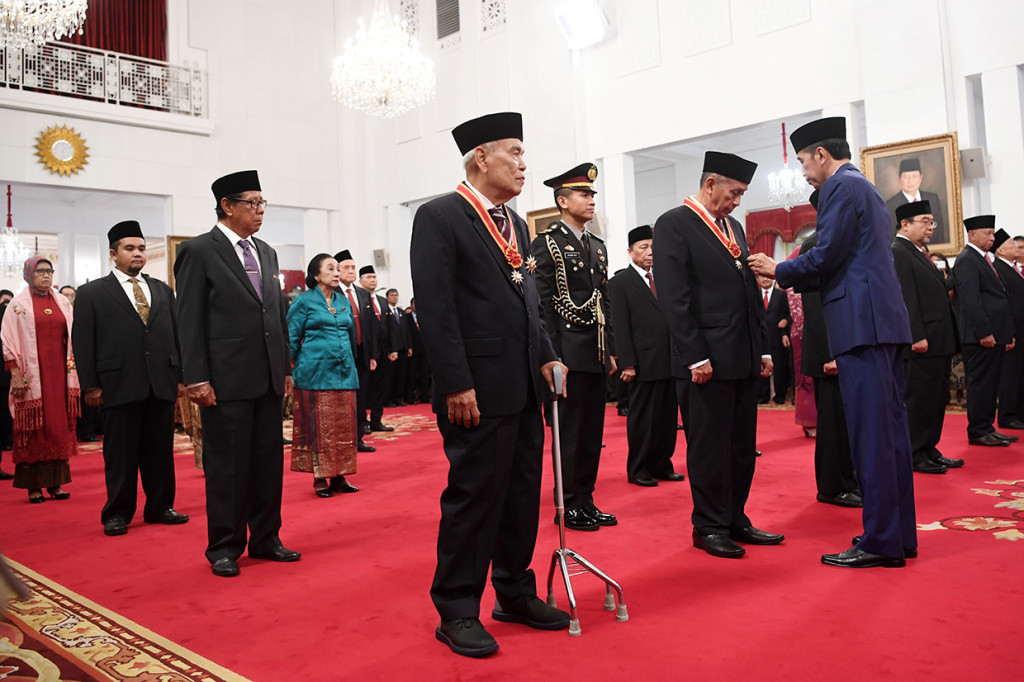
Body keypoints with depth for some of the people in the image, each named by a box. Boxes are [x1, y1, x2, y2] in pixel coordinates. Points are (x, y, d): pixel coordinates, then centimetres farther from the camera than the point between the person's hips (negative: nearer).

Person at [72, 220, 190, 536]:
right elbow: (83, 343, 1)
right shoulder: (92, 293, 5)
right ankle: (117, 513, 16)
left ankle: (160, 507, 20)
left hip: (162, 385, 3)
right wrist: (90, 385, -6)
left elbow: (177, 335, 14)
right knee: (120, 454, 4)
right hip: (119, 386, -3)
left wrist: (181, 376, 7)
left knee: (161, 451, 9)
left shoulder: (163, 291, 15)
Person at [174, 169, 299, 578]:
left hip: (268, 377, 6)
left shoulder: (266, 253, 15)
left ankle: (265, 539, 23)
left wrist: (286, 368, 14)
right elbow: (189, 319, -8)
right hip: (227, 379, -6)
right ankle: (224, 547, 17)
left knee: (269, 459, 11)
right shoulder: (198, 251, -3)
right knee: (227, 464, 3)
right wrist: (196, 378, -13)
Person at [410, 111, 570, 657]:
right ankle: (457, 611, 17)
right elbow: (435, 307, -15)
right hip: (479, 389, -8)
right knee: (473, 496, 1)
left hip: (525, 386, 8)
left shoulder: (515, 223, 17)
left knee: (522, 493, 15)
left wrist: (547, 357, 8)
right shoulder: (439, 217, -7)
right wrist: (456, 384, -19)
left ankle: (515, 593, 31)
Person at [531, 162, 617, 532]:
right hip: (570, 350, -7)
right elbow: (543, 303, -10)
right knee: (569, 429, -1)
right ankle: (569, 505, 10)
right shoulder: (546, 243, -5)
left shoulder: (598, 245, 17)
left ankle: (586, 500, 21)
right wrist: (553, 356, -15)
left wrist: (610, 350, 13)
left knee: (593, 429, 11)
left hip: (597, 352, 7)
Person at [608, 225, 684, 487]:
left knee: (667, 416, 10)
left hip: (669, 361, 6)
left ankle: (662, 465, 21)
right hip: (644, 364, -6)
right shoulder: (620, 282, -2)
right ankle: (638, 470, 13)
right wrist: (627, 364, -13)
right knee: (642, 417, 2)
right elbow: (620, 326, -7)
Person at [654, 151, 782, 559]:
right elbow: (673, 297, -14)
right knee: (708, 446, 1)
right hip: (706, 360, -8)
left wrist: (763, 348, 15)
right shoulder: (673, 225, -6)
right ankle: (709, 527, 14)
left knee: (743, 445, 13)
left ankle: (735, 520, 25)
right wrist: (696, 356, -18)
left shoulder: (734, 227, 19)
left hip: (744, 358, 8)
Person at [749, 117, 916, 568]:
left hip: (862, 323, -10)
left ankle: (880, 542, -3)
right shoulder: (865, 189, 25)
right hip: (885, 320, 10)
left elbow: (826, 255, -14)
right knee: (888, 428, 12)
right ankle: (899, 533, 20)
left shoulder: (840, 186, -6)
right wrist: (788, 275, 22)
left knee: (870, 433, -8)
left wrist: (779, 270, 2)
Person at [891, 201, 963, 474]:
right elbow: (905, 298, -19)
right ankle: (915, 455, 4)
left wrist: (948, 339, 18)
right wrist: (917, 336, -23)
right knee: (919, 398, -4)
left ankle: (929, 450, 22)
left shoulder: (917, 254, 19)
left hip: (938, 341, 10)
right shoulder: (898, 253, -12)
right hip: (922, 342, -10)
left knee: (936, 398, 14)